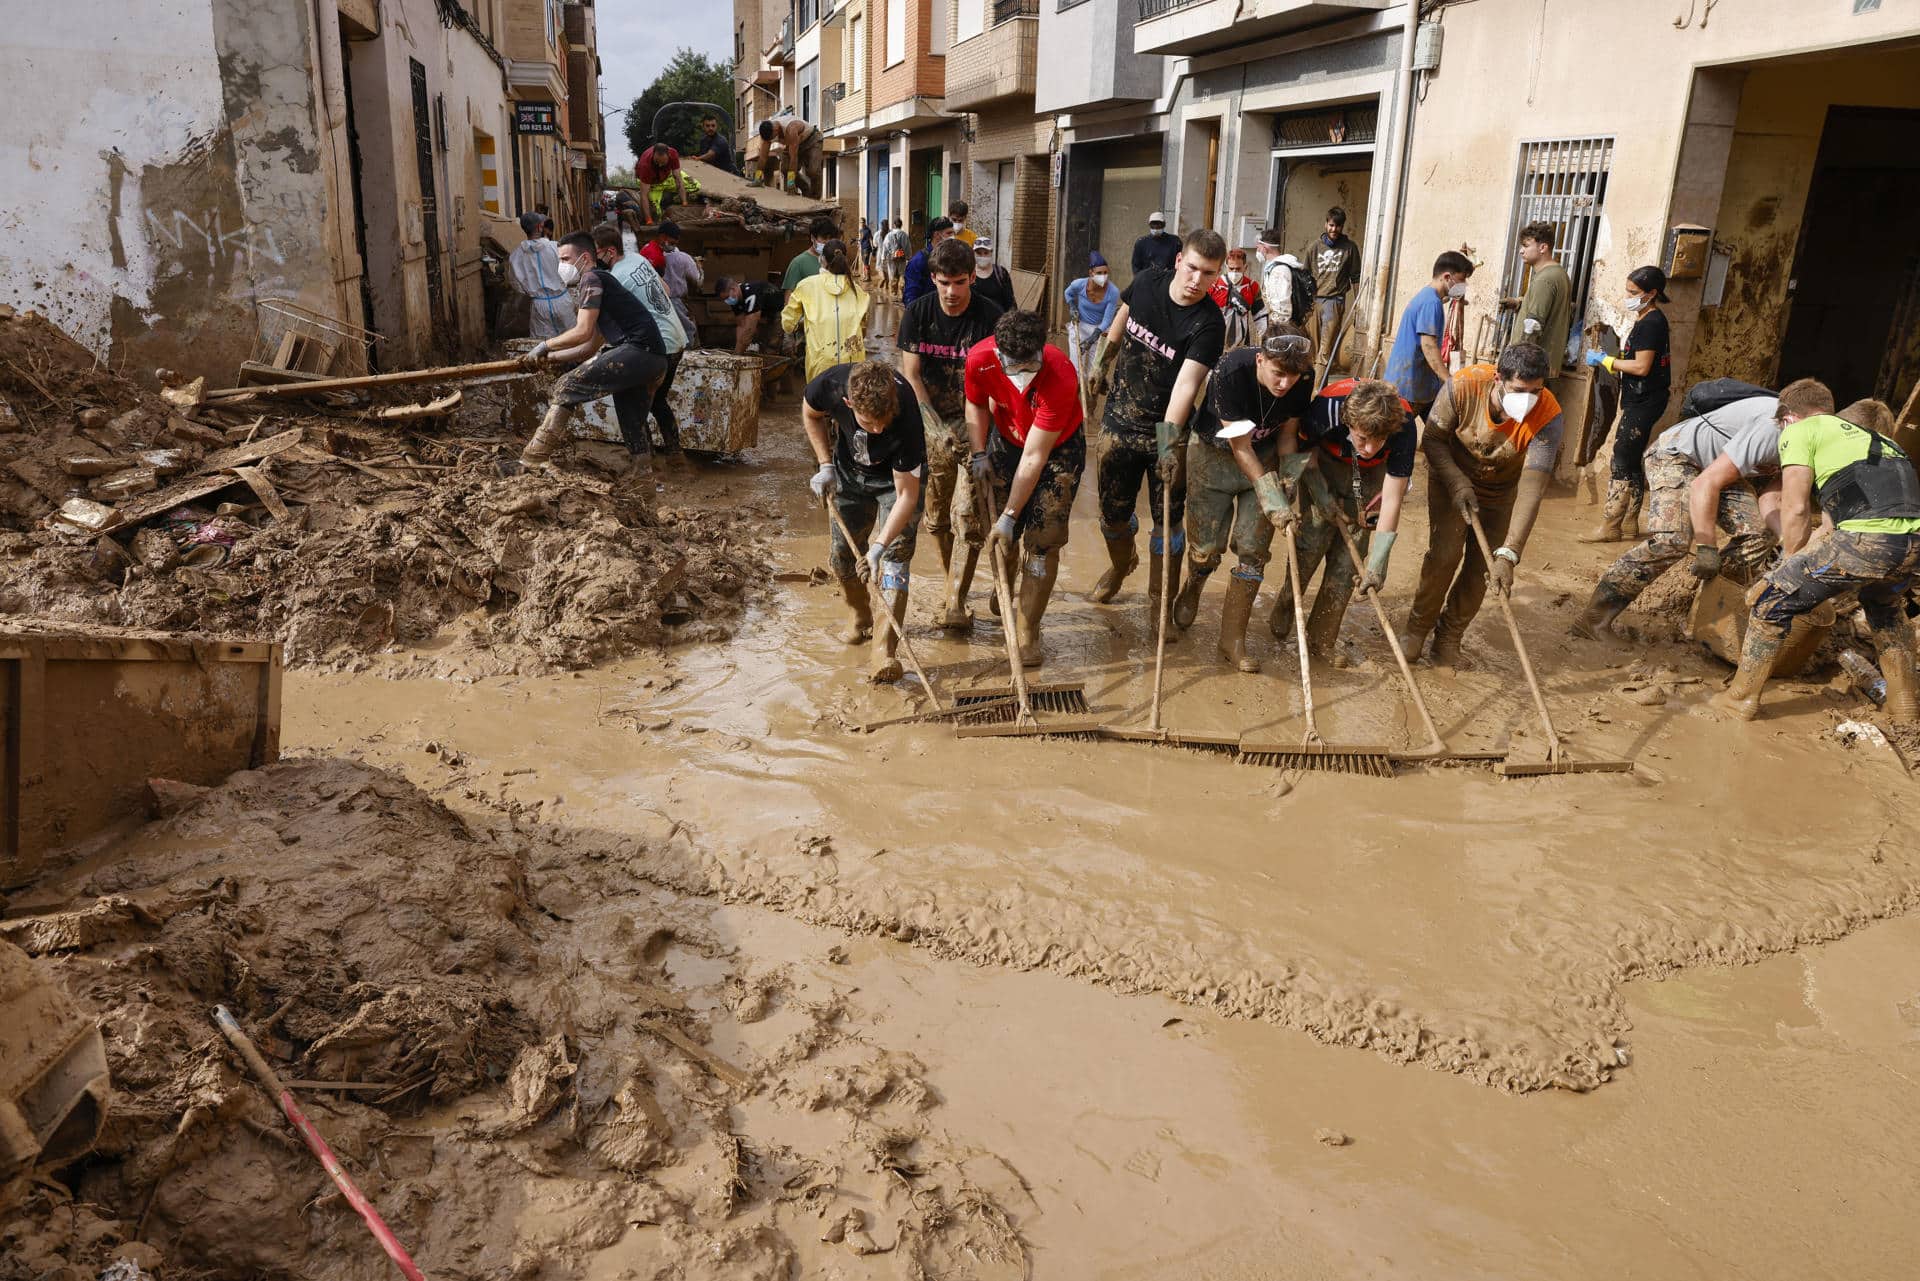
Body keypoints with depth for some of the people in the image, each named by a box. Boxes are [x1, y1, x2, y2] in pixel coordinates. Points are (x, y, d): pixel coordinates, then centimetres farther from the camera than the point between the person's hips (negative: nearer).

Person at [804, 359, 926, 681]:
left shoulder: (905, 417, -41)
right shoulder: (830, 384, -33)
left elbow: (907, 495, -33)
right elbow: (810, 414, -5)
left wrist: (879, 546, -40)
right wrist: (825, 465, -12)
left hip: (898, 476, -3)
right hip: (849, 471, 4)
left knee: (896, 554, -17)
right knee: (841, 553, 8)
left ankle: (884, 649, -20)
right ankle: (860, 616, 35)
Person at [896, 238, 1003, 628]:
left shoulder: (990, 316, -10)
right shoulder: (918, 313, -2)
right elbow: (910, 375, -3)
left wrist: (973, 431, -21)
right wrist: (937, 427, -13)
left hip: (974, 424, -3)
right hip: (932, 423, 3)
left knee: (970, 518, -9)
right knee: (935, 516, 10)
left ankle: (956, 603, -4)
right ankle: (952, 581, 30)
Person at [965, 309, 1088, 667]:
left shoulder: (1061, 378, -40)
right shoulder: (980, 359, -28)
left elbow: (1034, 458, -34)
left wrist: (1010, 515, -28)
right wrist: (979, 453, -10)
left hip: (1058, 448, -4)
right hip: (1007, 440, 4)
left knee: (1042, 540, -8)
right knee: (1004, 537, 9)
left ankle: (1026, 635, 1)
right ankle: (1006, 605, 36)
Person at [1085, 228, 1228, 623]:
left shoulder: (1208, 325, -20)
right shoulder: (1147, 282, -6)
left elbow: (1186, 383, -31)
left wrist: (1169, 439, -42)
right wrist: (1101, 363, 24)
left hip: (1167, 429, -3)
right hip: (1120, 421, 4)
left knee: (1168, 521, 1)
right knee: (1113, 512, 14)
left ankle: (1160, 605, 17)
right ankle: (1121, 564, 47)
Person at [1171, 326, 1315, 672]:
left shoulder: (1303, 380, -20)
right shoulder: (1232, 372, -33)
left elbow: (1287, 435, -4)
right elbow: (1240, 448, -26)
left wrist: (1290, 476, -20)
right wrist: (1272, 502, -27)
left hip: (1264, 454, 3)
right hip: (1214, 453, -3)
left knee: (1253, 550, -4)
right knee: (1206, 549, -2)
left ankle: (1232, 640, 7)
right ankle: (1191, 588, 37)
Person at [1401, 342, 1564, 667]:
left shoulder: (1547, 416, -33)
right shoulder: (1464, 385, -33)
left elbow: (1531, 489, -37)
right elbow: (1433, 439, -16)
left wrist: (1508, 554, -43)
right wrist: (1458, 484, -29)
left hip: (1502, 491, 1)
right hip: (1454, 478, -1)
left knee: (1481, 568, -2)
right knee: (1444, 554, -14)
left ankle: (1448, 640, 18)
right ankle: (1417, 628, 8)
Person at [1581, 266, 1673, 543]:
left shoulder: (1650, 323, -17)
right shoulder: (1650, 320, 15)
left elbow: (1641, 367, -21)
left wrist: (1605, 360, -12)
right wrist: (1606, 361, 10)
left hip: (1644, 402, -11)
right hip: (1640, 400, 11)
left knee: (1620, 463, -9)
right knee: (1632, 462, 14)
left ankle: (1610, 527, -6)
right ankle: (1629, 523, 20)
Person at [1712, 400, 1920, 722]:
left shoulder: (1800, 430, 13)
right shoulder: (1882, 441, 34)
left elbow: (1796, 509, 6)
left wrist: (1792, 560, 22)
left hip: (1868, 539, -7)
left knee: (1774, 600, 11)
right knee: (1884, 606, 36)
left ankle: (1742, 697, 18)